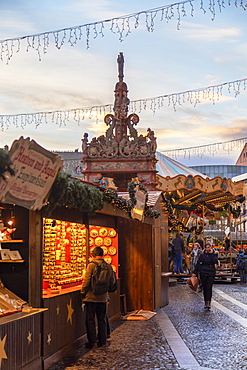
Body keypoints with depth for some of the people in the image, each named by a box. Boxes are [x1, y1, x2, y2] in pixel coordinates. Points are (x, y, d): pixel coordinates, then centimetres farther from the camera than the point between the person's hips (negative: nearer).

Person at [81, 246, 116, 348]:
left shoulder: (91, 265, -12)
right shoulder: (108, 266, 3)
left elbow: (86, 281, -14)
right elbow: (112, 281, 10)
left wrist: (83, 293, -1)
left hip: (91, 297, -5)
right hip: (103, 297, 5)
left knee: (90, 320, 4)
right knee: (102, 320, 13)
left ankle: (92, 341, 5)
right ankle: (102, 341, 17)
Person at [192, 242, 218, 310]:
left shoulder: (214, 255, 3)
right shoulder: (202, 255, 6)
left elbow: (215, 261, -16)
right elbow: (198, 264, 8)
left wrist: (211, 254, -14)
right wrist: (194, 272, 3)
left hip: (211, 274, -2)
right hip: (203, 273, 2)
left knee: (209, 288, -11)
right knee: (205, 288, 5)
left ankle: (208, 302, -16)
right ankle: (206, 302, 13)